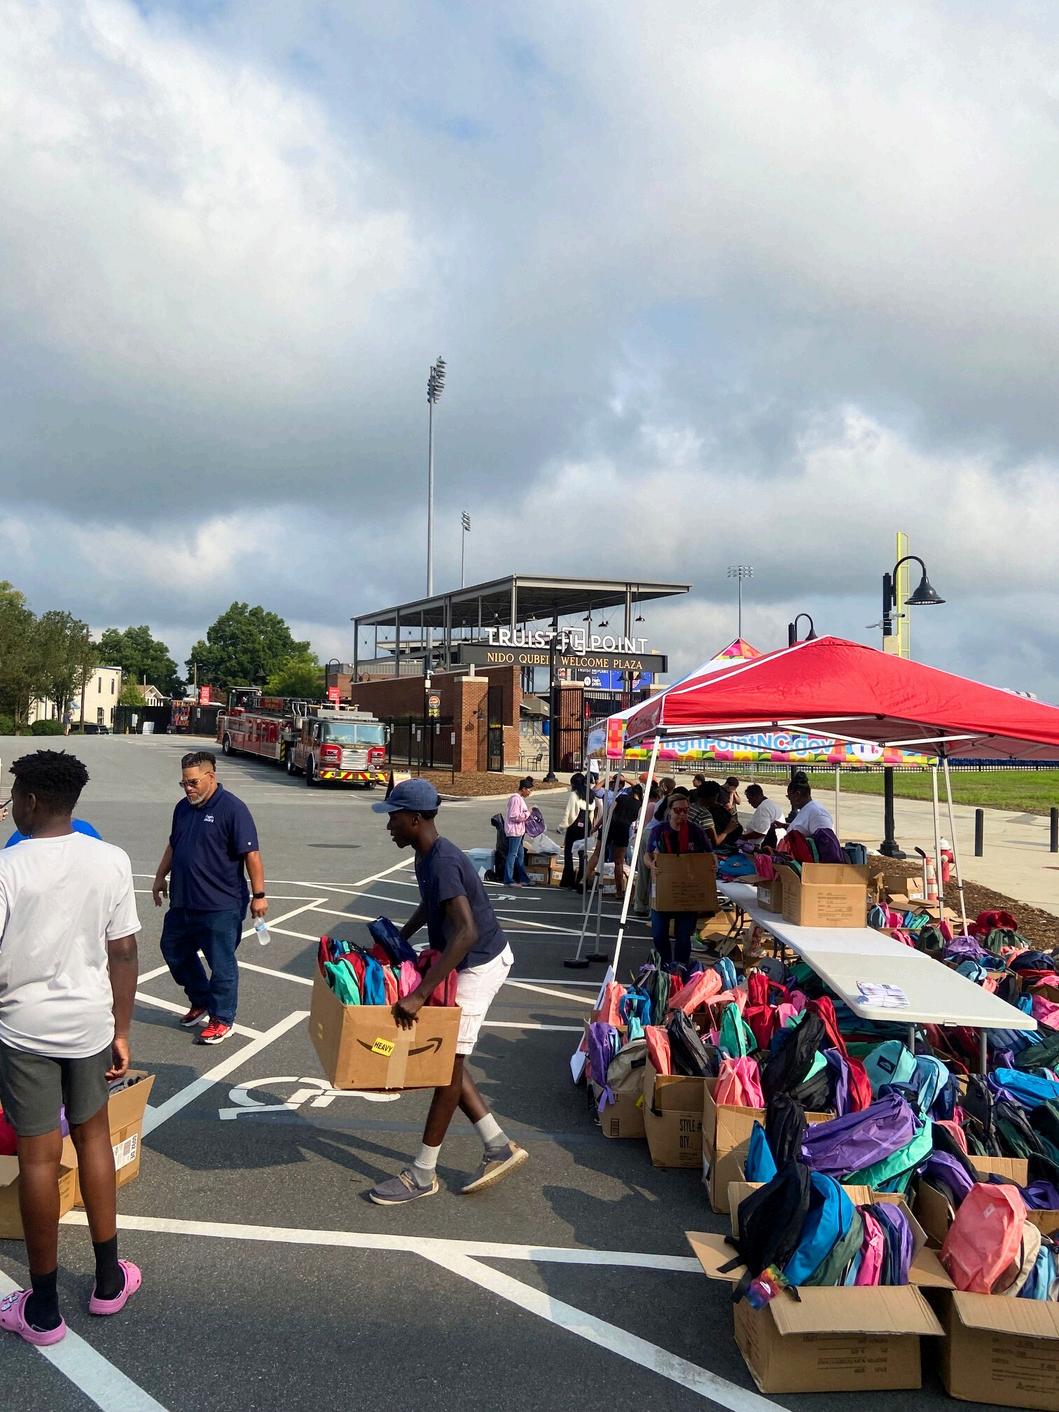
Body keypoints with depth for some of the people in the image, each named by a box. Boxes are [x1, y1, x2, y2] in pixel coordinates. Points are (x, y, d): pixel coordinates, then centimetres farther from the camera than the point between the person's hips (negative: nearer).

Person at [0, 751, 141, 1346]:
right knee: (94, 1135, 19)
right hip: (89, 1022, 3)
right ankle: (109, 1281, 30)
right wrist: (121, 1032, 6)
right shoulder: (112, 860, -8)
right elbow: (124, 952, -4)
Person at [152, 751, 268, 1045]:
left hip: (220, 905, -8)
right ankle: (201, 1003, 37)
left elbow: (251, 854, -17)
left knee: (221, 963, 2)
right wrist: (161, 877, 23)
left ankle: (222, 1020, 18)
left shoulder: (232, 808, -16)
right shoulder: (183, 808, 8)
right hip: (183, 902, 8)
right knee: (174, 951, 19)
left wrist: (259, 895, -18)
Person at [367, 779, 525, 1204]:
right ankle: (499, 1147, 21)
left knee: (448, 1062, -1)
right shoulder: (427, 857, 4)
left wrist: (420, 994, -39)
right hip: (469, 963, 10)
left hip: (479, 965, -10)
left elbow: (466, 932, -37)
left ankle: (423, 1175, 11)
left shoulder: (443, 863, -27)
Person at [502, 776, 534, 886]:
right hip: (514, 831, -11)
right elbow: (514, 816, -22)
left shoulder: (520, 798, 15)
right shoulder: (516, 799, -17)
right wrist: (527, 814, -15)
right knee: (512, 854, -7)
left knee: (521, 854, 15)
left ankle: (523, 878, 22)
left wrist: (527, 814, 10)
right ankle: (508, 880, -5)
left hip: (519, 831, 11)